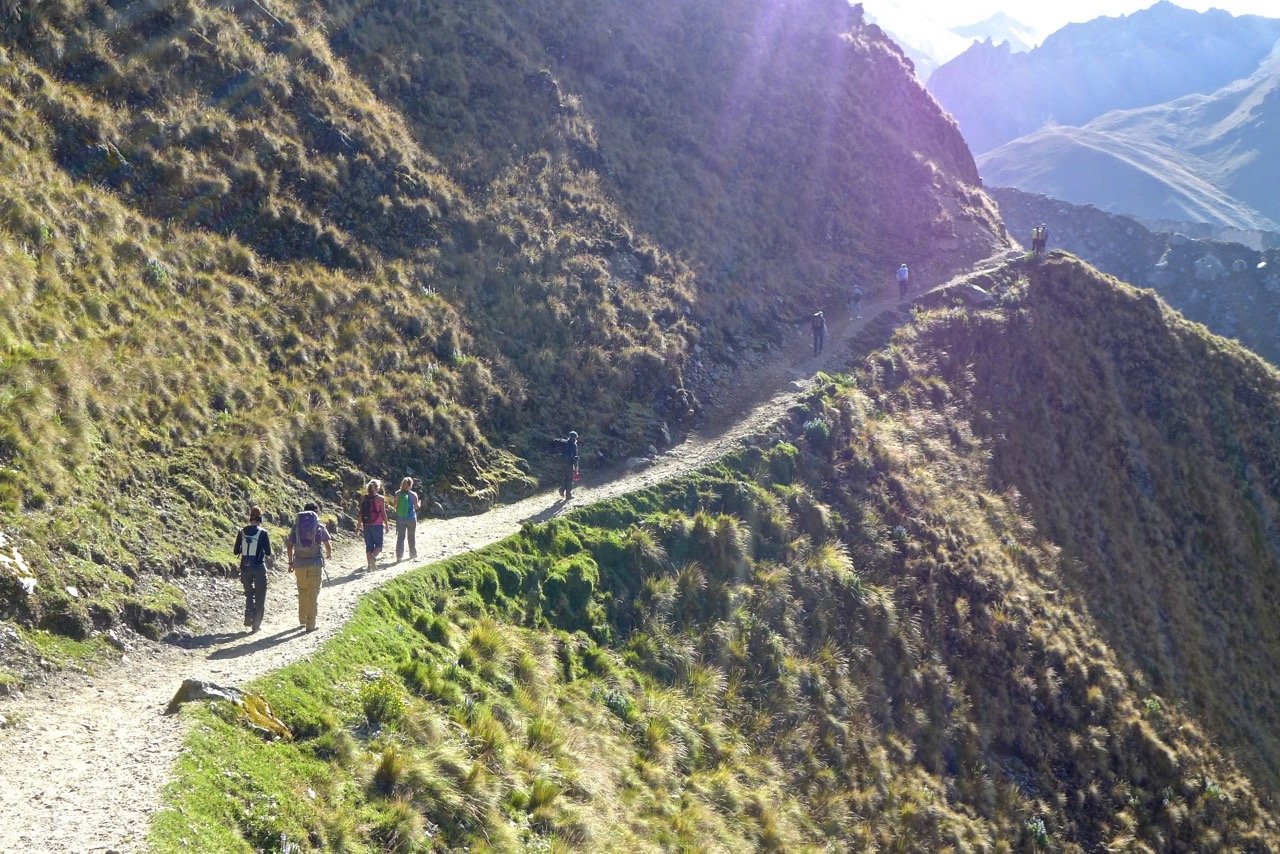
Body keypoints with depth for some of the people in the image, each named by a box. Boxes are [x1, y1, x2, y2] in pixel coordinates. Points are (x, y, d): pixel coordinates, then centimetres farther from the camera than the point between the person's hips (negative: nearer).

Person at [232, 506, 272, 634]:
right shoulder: (263, 533, -11)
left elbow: (236, 551, 3)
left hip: (245, 567, 3)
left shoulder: (242, 532, -1)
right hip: (259, 567, -3)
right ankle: (256, 625, 7)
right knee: (260, 596, 9)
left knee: (249, 593, 21)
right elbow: (268, 553, -8)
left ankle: (248, 620, 4)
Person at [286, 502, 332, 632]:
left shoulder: (296, 526, 6)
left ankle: (302, 620, 28)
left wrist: (291, 562, 16)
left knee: (302, 592, 19)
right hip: (315, 563, -2)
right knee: (313, 594, 3)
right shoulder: (320, 527, 1)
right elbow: (328, 545, 9)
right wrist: (329, 555, 31)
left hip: (299, 563, 2)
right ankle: (310, 624, 1)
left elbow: (290, 546, 6)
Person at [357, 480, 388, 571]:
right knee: (378, 544, 8)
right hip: (377, 525, -4)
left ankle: (370, 565, 11)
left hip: (366, 525, 4)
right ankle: (374, 557, -19)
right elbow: (383, 513, -7)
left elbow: (360, 514, 4)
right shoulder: (380, 498, -9)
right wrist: (386, 525, 3)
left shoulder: (364, 498, 2)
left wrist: (358, 526, 10)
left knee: (369, 546, 11)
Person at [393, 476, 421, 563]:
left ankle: (399, 556, -3)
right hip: (411, 518, -1)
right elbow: (416, 507, -5)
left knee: (400, 537, 5)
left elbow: (395, 505, 2)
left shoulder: (398, 494, -5)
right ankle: (413, 555, 25)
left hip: (400, 518, 1)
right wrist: (420, 504, 17)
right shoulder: (413, 495, -11)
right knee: (412, 537, 15)